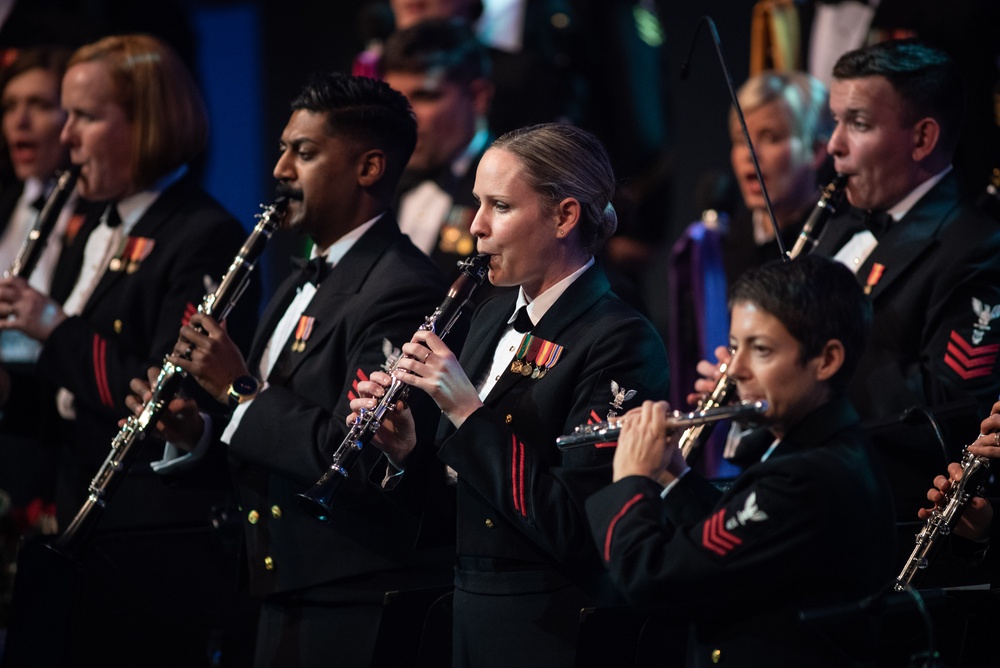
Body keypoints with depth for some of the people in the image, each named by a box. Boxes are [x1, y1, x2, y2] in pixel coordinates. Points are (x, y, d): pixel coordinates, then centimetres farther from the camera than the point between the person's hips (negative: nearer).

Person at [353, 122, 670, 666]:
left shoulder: (620, 342, -15)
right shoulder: (492, 319, 10)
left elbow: (575, 527, -23)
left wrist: (468, 411, -22)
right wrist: (407, 451, -3)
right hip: (466, 613, 7)